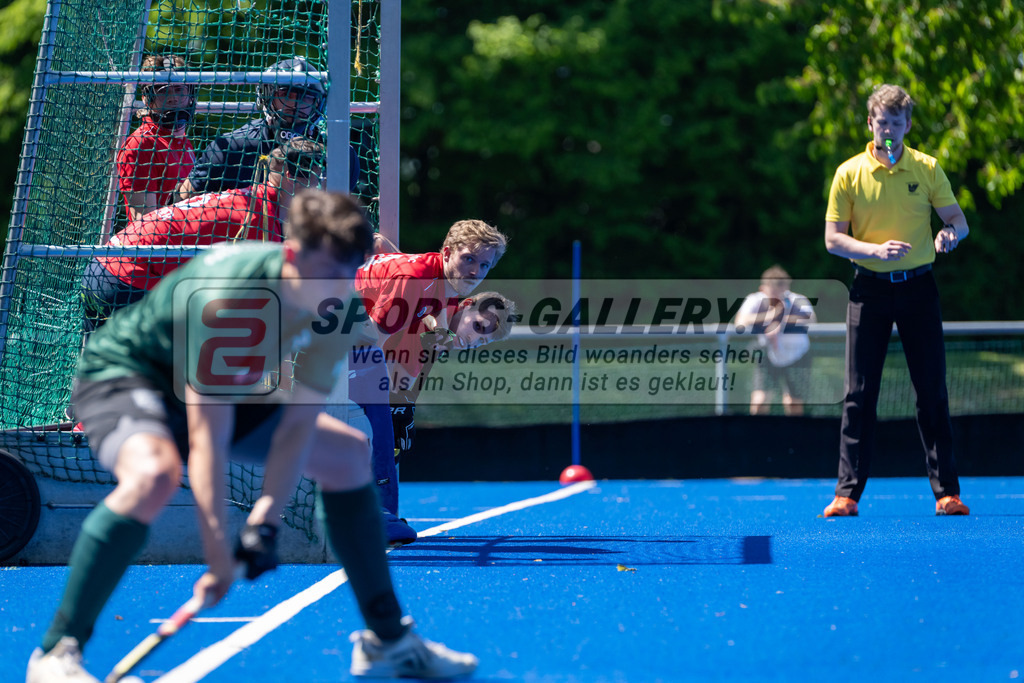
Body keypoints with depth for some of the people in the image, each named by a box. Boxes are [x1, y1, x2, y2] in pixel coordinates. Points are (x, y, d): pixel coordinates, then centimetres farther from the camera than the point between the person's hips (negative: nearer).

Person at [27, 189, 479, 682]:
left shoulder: (336, 308, -17)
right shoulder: (224, 297, -38)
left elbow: (298, 422, -14)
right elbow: (206, 438, -38)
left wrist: (266, 520, -26)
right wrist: (219, 557, -40)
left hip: (225, 390, 8)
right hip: (123, 371, -8)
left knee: (348, 454, 9)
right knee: (154, 474, -39)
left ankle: (386, 641, 22)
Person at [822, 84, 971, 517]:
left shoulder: (927, 169, 3)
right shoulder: (849, 174, 1)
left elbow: (958, 221, 5)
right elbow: (833, 239, -1)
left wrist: (950, 233, -19)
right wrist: (877, 250, -17)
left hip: (917, 286, 1)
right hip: (870, 289, 0)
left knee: (932, 392, 0)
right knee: (859, 395, -2)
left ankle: (946, 492, 3)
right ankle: (847, 493, 1)